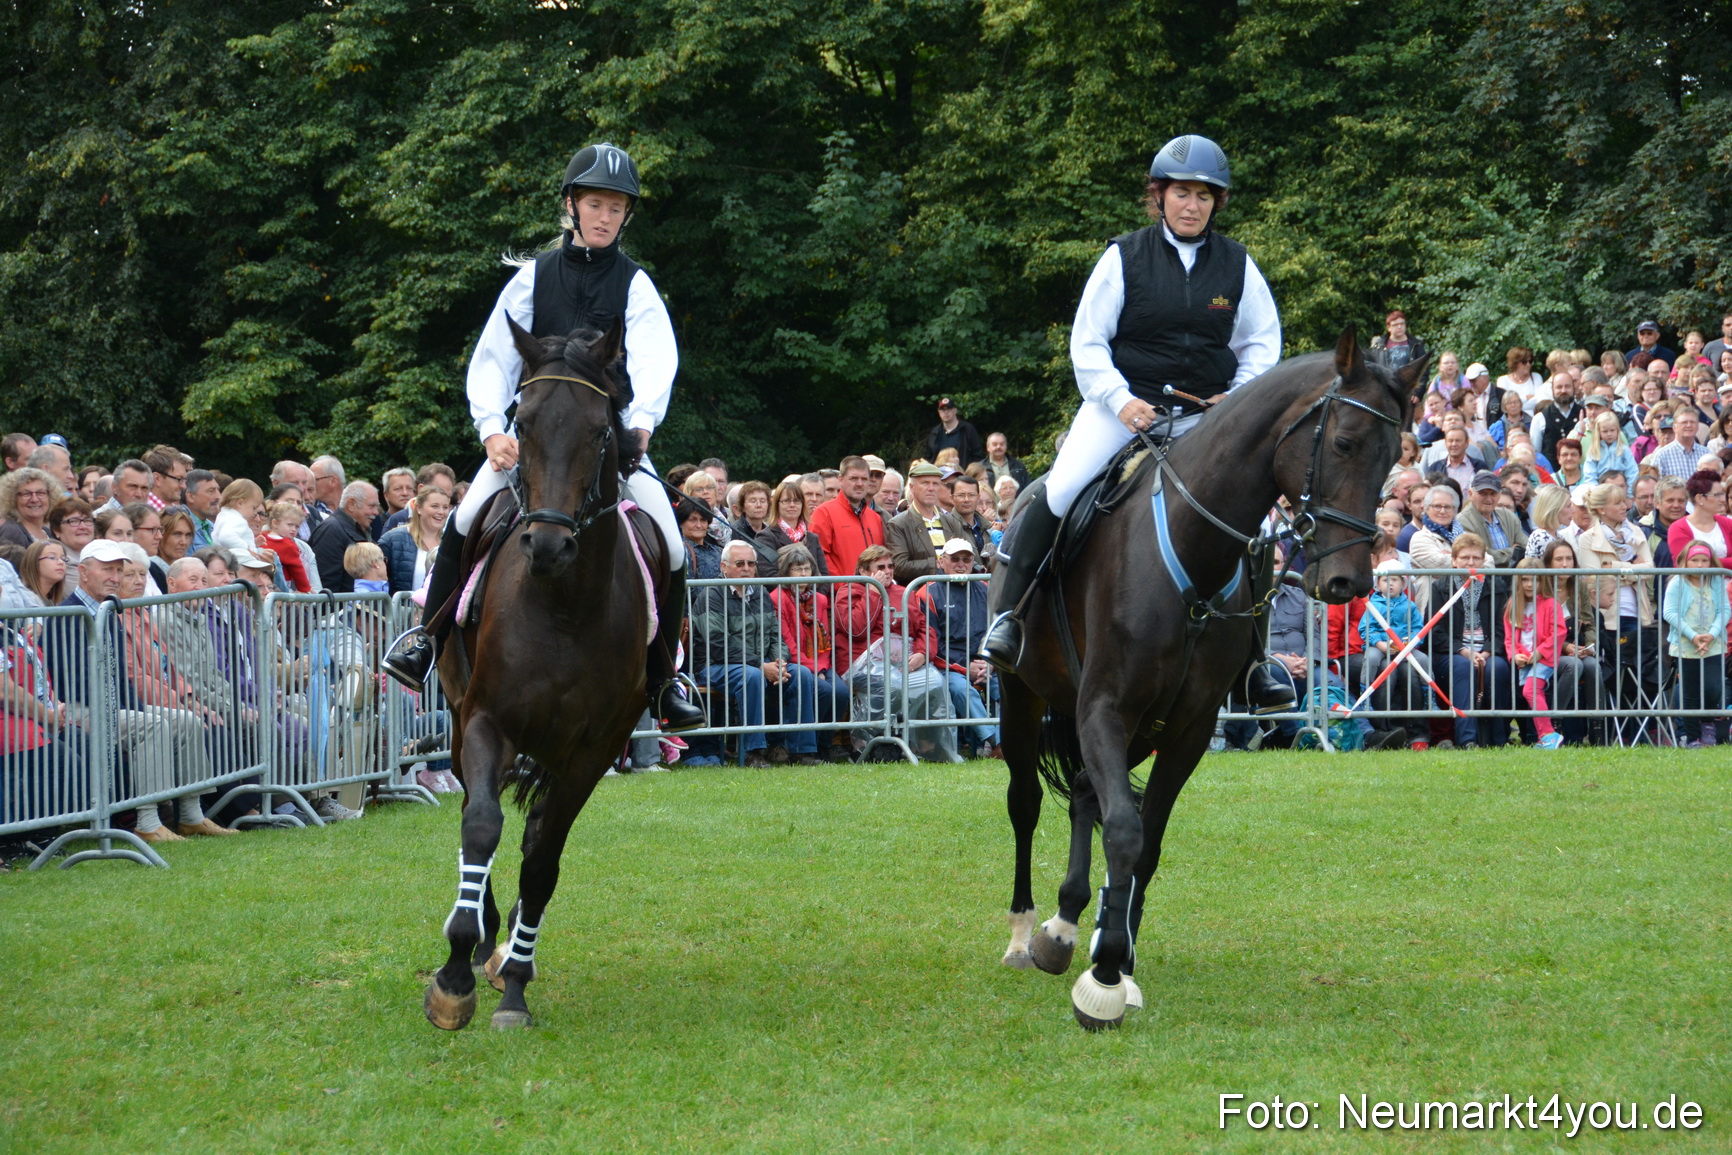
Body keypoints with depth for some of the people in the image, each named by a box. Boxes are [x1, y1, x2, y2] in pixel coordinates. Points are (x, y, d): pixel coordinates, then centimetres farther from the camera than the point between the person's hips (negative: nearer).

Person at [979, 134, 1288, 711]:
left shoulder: (1237, 265, 5)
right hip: (1124, 405, -2)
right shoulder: (1125, 257, -2)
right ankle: (1009, 614, -10)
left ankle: (1253, 658, 7)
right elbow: (1087, 341, -1)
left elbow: (1263, 341, 14)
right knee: (1059, 494, -23)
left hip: (1205, 418, 2)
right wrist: (1120, 400, -15)